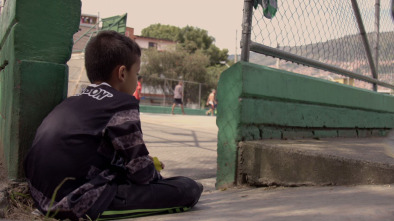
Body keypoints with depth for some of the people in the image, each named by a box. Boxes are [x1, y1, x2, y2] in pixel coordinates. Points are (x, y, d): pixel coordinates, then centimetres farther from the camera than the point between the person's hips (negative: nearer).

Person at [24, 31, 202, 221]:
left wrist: (144, 163, 24)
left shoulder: (73, 101, 14)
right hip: (79, 203, -9)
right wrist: (154, 173, 14)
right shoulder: (123, 107, -11)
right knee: (190, 189, -11)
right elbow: (142, 173, -9)